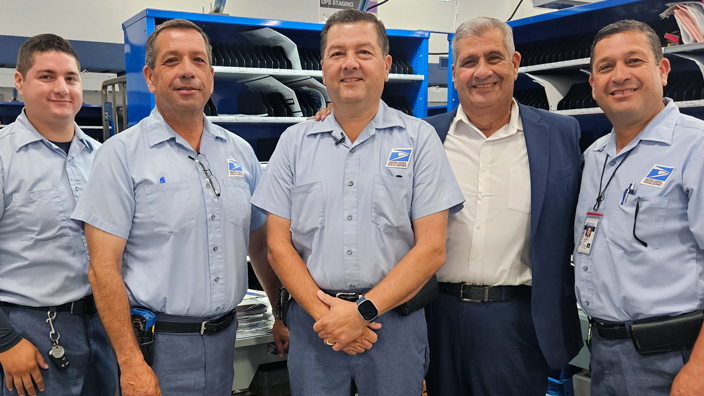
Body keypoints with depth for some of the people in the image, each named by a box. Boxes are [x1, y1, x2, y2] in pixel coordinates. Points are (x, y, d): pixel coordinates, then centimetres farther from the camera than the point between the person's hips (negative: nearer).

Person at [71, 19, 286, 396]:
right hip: (159, 343, -4)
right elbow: (104, 268, -12)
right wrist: (131, 364, -16)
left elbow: (260, 243, 15)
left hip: (225, 336, 5)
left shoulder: (240, 151, 6)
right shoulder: (122, 153, -9)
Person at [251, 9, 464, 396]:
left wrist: (363, 310, -13)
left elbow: (432, 248, -7)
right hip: (312, 319, 2)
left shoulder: (418, 139, -2)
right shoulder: (294, 142, 4)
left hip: (394, 320, -1)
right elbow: (279, 245, 2)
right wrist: (324, 313, -10)